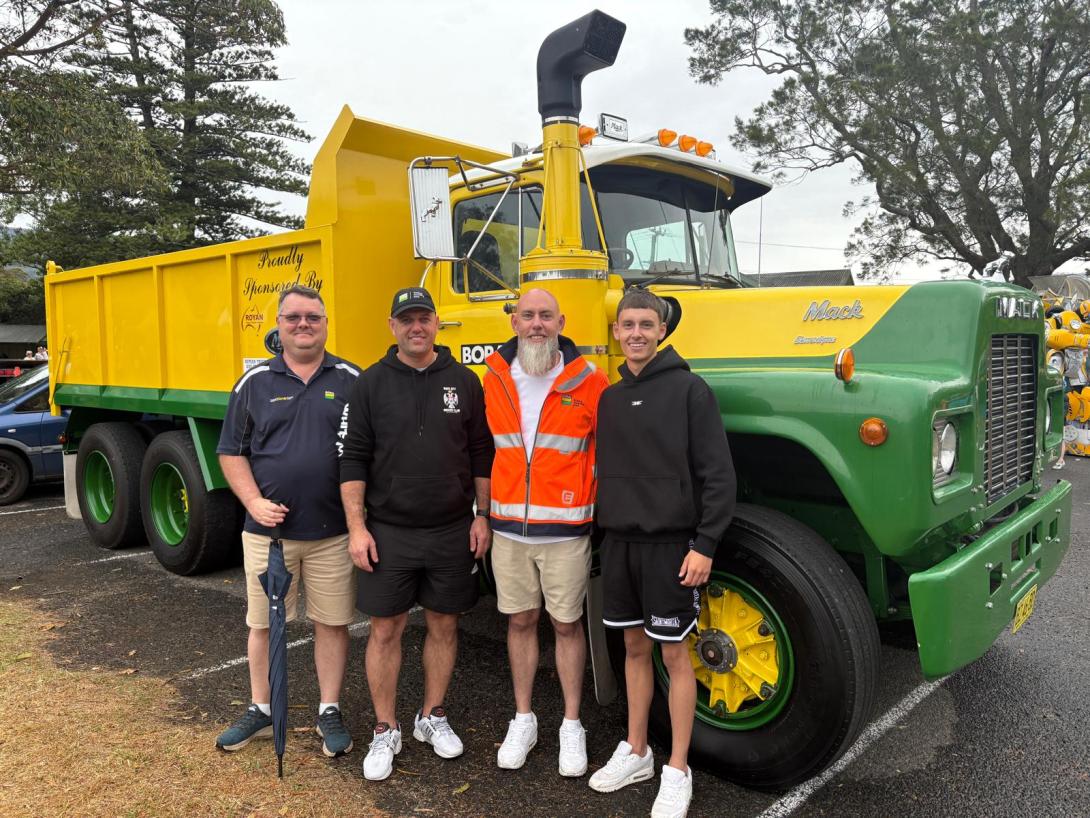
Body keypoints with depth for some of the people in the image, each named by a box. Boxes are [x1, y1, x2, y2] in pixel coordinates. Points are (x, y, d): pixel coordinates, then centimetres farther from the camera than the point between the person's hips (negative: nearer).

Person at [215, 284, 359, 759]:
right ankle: (261, 711, 30)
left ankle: (329, 713, 23)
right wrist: (255, 502, -9)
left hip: (334, 531, -1)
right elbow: (231, 452, 6)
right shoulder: (255, 383, 4)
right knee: (263, 623, 12)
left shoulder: (351, 381, 2)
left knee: (332, 622, 8)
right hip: (268, 529, 1)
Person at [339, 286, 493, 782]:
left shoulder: (464, 382, 3)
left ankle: (433, 718, 31)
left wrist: (483, 517, 1)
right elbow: (353, 458, -2)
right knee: (385, 630, 6)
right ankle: (385, 731, 22)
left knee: (443, 625, 12)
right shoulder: (372, 384, -1)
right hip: (389, 531, -1)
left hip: (452, 531, 2)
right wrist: (357, 527, -7)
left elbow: (482, 454, 5)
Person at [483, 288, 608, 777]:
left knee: (566, 625, 9)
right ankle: (523, 720, 31)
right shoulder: (495, 379, 3)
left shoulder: (587, 381, -7)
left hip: (566, 531, -3)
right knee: (520, 621, 14)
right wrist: (486, 509, 11)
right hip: (509, 529, 3)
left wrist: (602, 511, -2)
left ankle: (571, 726, 27)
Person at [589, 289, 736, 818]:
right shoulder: (608, 397, 9)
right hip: (619, 540, 5)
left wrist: (704, 545, -14)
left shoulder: (688, 389, -8)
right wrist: (604, 530, 9)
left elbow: (717, 474, -11)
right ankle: (635, 753, 31)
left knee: (673, 652, 4)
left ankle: (677, 771, 19)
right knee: (634, 646, 15)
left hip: (669, 542, -5)